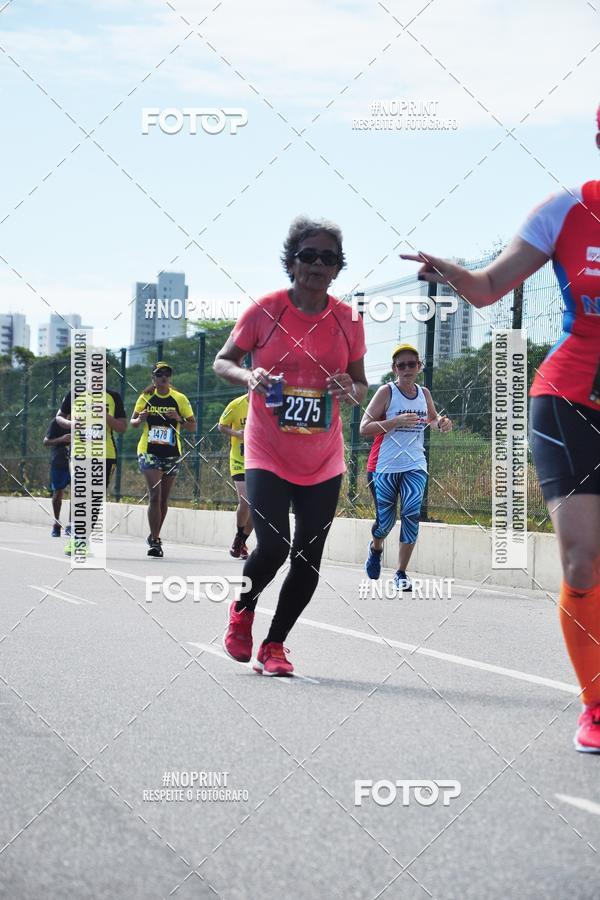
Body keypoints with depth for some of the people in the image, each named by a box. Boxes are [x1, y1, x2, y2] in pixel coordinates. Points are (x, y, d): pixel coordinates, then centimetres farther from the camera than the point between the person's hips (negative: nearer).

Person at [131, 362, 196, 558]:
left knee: (163, 498, 11)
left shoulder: (180, 399, 3)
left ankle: (154, 537, 29)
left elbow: (193, 426, 3)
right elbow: (133, 422, 12)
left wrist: (179, 419, -17)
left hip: (171, 453, 2)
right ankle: (155, 541, -16)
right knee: (155, 495, -15)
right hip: (149, 452, -2)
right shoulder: (145, 397, 3)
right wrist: (140, 419, -11)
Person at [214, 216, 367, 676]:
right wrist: (248, 376, -18)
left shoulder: (347, 319, 2)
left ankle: (275, 644, 20)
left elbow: (361, 383, 12)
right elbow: (222, 361, 4)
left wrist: (351, 391, -12)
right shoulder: (263, 311, -6)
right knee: (273, 546, -17)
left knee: (309, 557, 2)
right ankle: (242, 608, 16)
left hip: (324, 460, 3)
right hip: (268, 453, -3)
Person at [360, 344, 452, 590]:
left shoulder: (424, 394, 6)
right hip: (384, 466, -3)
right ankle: (376, 548, 40)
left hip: (415, 466, 3)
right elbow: (364, 428, -15)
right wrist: (397, 421, -25)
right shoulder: (387, 392, -8)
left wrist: (441, 423, 4)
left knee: (411, 515, -14)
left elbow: (431, 418, 28)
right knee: (385, 519, 4)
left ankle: (401, 572, -3)